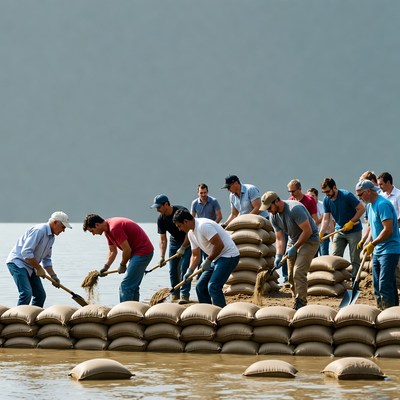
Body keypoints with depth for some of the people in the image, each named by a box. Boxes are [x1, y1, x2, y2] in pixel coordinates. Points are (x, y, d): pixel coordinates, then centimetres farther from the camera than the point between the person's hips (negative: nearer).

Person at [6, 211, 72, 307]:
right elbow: (26, 252, -26)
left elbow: (47, 260, 22)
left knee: (40, 295, 6)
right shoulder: (39, 230, -19)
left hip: (29, 266, 10)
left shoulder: (52, 237, 12)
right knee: (26, 293, -23)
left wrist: (53, 276, 9)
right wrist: (39, 268, -18)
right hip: (17, 262, -10)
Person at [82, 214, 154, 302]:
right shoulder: (107, 230, 10)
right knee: (133, 286, 14)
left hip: (142, 251, -10)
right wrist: (105, 267, 5)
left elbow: (127, 250, -21)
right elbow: (112, 251, 18)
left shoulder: (114, 228, -22)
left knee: (126, 286, -11)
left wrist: (122, 265, -6)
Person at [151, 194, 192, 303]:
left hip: (187, 242, -5)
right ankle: (175, 295, 15)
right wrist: (162, 257, -19)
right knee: (173, 269, 3)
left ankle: (184, 295, -17)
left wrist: (183, 248, -22)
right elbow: (163, 239, -9)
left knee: (184, 268, -16)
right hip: (174, 241, 5)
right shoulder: (161, 219, -11)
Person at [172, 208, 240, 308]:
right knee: (200, 287, 9)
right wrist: (190, 271, 1)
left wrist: (208, 260, -14)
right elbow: (195, 255, 16)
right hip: (216, 258, 10)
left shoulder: (203, 226, -21)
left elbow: (220, 245, -24)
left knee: (213, 286, -21)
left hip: (228, 256, -10)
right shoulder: (191, 233, 10)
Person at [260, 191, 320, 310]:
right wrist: (278, 256, -15)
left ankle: (301, 303, -17)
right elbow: (279, 238, 1)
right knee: (291, 275, 4)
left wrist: (295, 247, -22)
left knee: (298, 272, -19)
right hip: (293, 241, 8)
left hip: (309, 240, -8)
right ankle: (297, 304, 11)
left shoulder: (295, 209, -27)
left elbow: (307, 231, -25)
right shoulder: (274, 216, -2)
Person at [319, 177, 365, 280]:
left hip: (354, 231, -5)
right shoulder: (326, 200, -4)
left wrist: (351, 222, -19)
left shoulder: (347, 195, -20)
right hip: (339, 231, 5)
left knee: (354, 259, -2)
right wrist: (320, 234, -16)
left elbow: (361, 209, -15)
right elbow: (326, 219, -3)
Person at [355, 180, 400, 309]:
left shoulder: (382, 205, -18)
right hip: (377, 251, 10)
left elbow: (388, 230, -24)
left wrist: (372, 244, -18)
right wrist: (368, 242, 12)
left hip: (389, 251, -10)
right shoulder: (370, 205, 13)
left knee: (385, 285, -14)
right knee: (377, 284, 12)